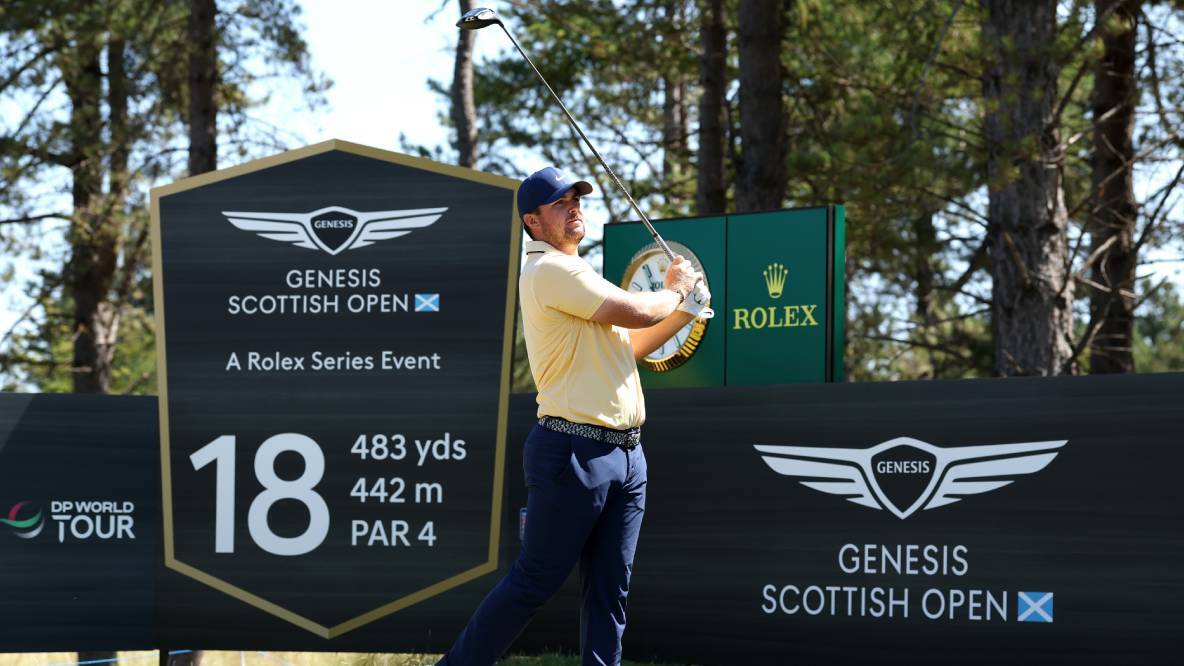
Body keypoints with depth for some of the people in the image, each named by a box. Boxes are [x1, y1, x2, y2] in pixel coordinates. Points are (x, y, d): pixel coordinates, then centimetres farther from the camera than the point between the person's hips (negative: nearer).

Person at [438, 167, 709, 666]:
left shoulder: (574, 274, 21)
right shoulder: (549, 270, -12)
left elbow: (627, 346, 26)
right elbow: (635, 312, -18)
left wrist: (683, 312, 15)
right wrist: (675, 292, 2)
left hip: (625, 454, 9)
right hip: (574, 452, -9)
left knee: (609, 589, 7)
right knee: (536, 581, -4)